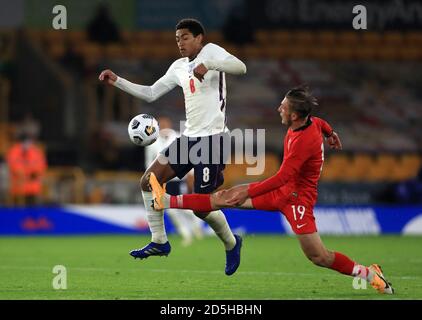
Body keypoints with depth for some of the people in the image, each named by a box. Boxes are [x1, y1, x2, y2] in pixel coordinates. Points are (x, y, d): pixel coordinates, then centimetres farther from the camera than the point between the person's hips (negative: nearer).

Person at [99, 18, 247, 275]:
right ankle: (159, 242, 9)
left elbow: (240, 68, -22)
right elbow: (150, 93, 21)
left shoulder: (211, 51, -5)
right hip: (190, 137, 8)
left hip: (212, 138, -8)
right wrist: (118, 82, 12)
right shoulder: (179, 67, 16)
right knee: (148, 181, -1)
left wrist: (208, 65, -36)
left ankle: (231, 243, 19)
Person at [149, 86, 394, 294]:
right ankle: (167, 201, 8)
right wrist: (331, 134, 46)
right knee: (227, 197, 5)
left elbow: (282, 178, -30)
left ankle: (369, 274, 7)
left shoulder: (304, 141, -30)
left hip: (298, 197, -9)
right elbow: (321, 123, 23)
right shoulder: (310, 122, -4)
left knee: (319, 257, -7)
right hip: (283, 191, 9)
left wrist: (248, 191, -26)